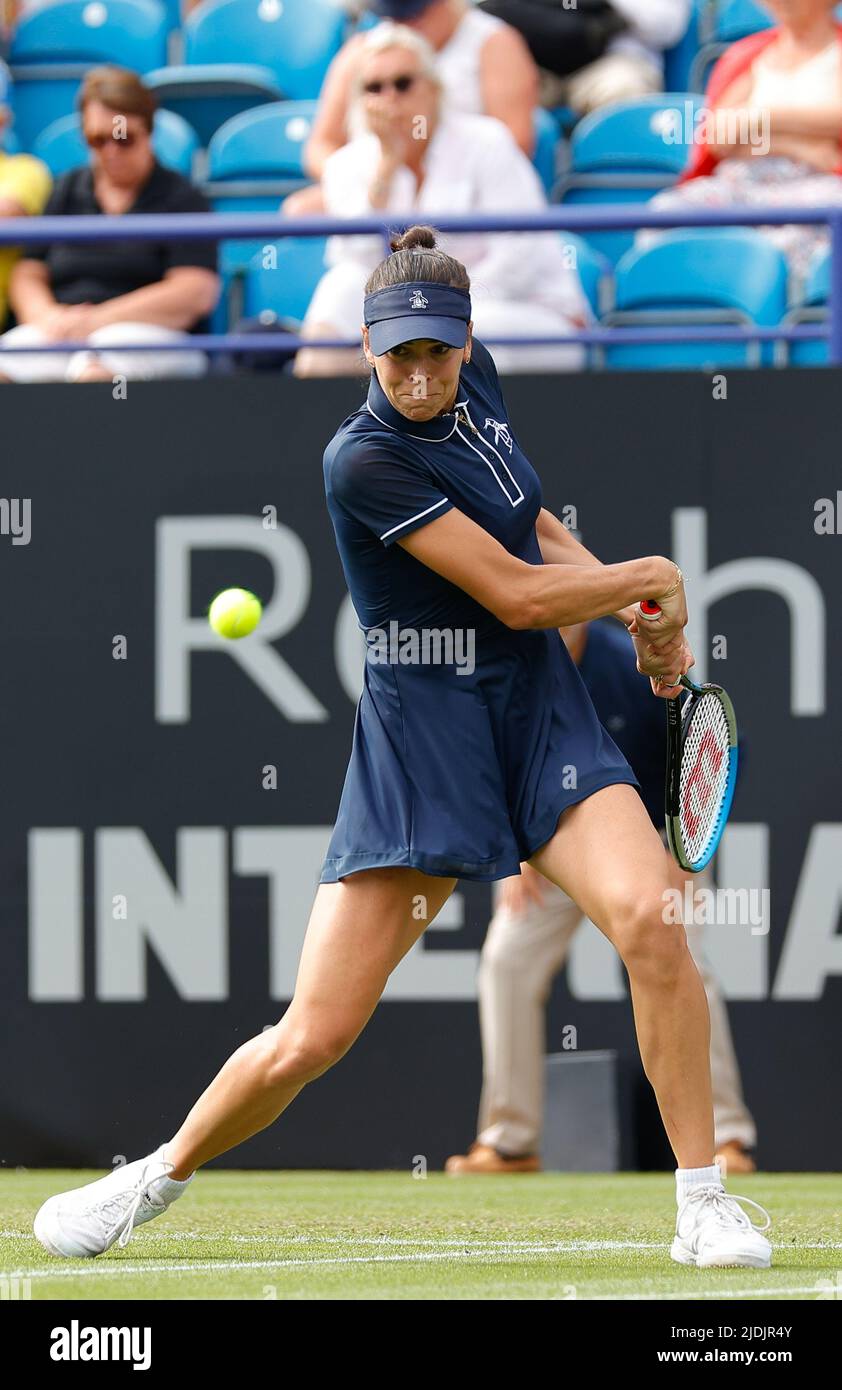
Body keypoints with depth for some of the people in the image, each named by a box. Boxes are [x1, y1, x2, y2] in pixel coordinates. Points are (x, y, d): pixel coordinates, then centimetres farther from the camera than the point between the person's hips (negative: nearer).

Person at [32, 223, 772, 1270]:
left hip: (541, 712, 5)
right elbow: (520, 595, -18)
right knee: (312, 1037, -5)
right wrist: (651, 579, -3)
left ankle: (702, 1204, -12)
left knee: (650, 920, -23)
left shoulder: (473, 377, 4)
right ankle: (161, 1176, 23)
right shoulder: (365, 459, -18)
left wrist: (635, 614, 8)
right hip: (419, 738, -5)